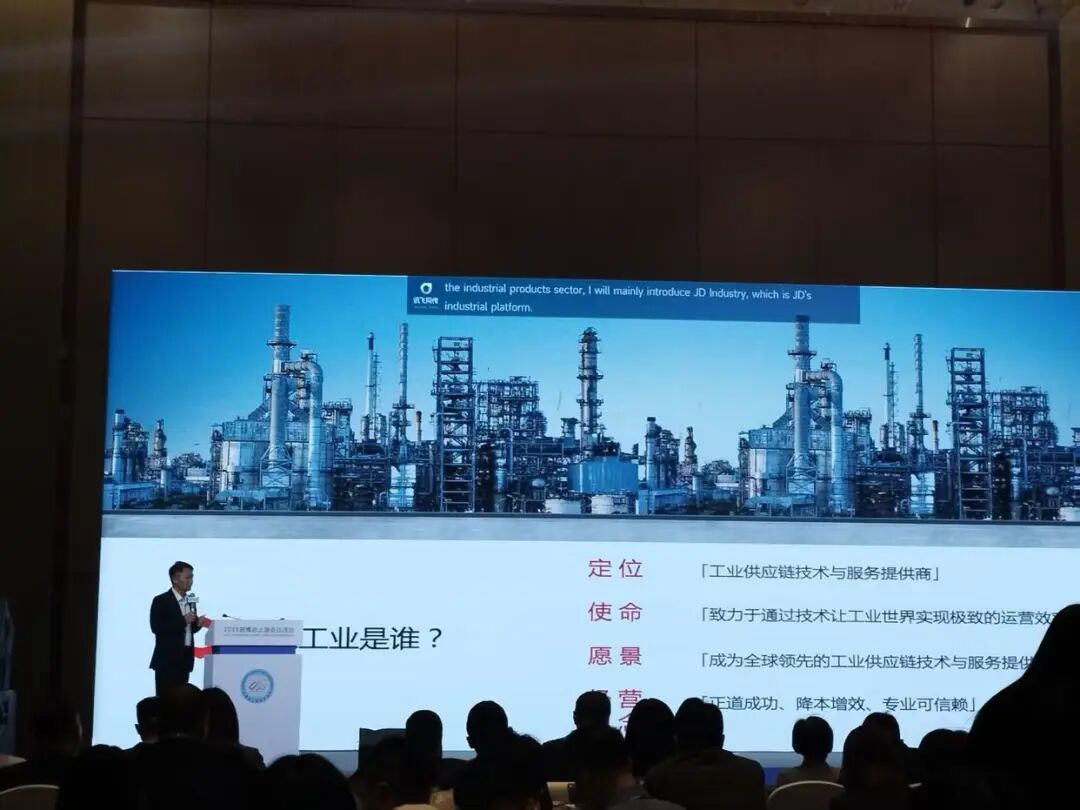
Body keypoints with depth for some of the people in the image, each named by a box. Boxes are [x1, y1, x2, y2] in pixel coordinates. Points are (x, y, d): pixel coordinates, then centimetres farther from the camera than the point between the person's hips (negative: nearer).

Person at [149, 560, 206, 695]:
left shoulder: (190, 601, 14)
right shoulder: (161, 601, -7)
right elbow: (156, 627, -17)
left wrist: (197, 624, -2)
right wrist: (183, 621, -18)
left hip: (185, 659, 7)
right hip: (167, 660, -6)